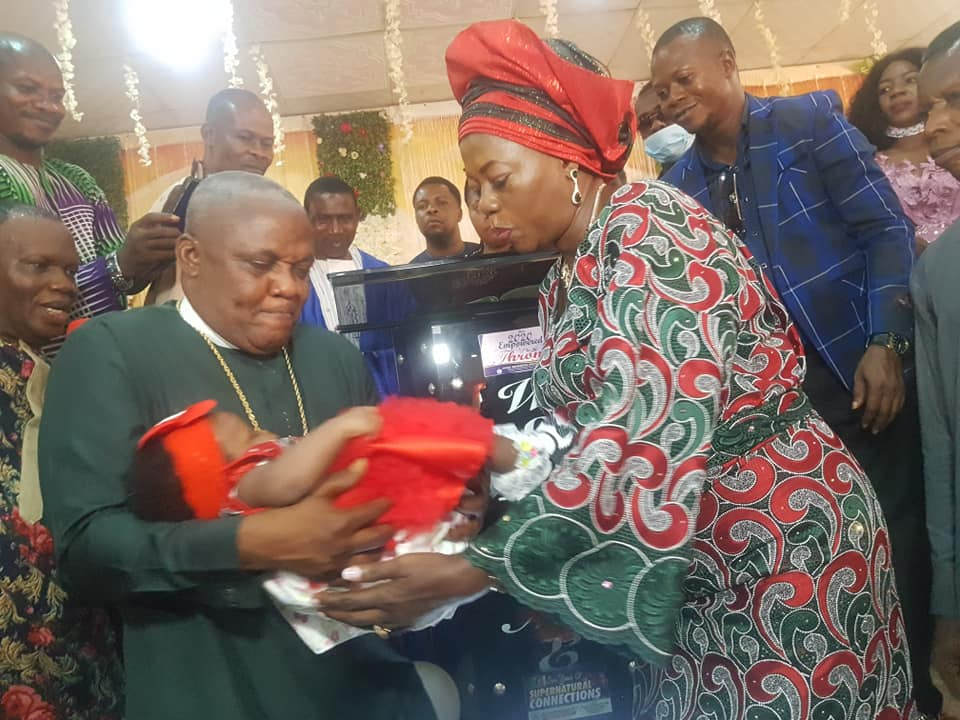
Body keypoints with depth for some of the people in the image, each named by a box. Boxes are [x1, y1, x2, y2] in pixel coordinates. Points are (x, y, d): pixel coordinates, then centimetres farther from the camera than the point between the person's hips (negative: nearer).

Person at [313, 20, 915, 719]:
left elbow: (646, 441, -30)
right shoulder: (569, 277, 7)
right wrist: (515, 457, -6)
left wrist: (467, 570, -28)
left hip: (779, 547, -8)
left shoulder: (647, 227, -20)